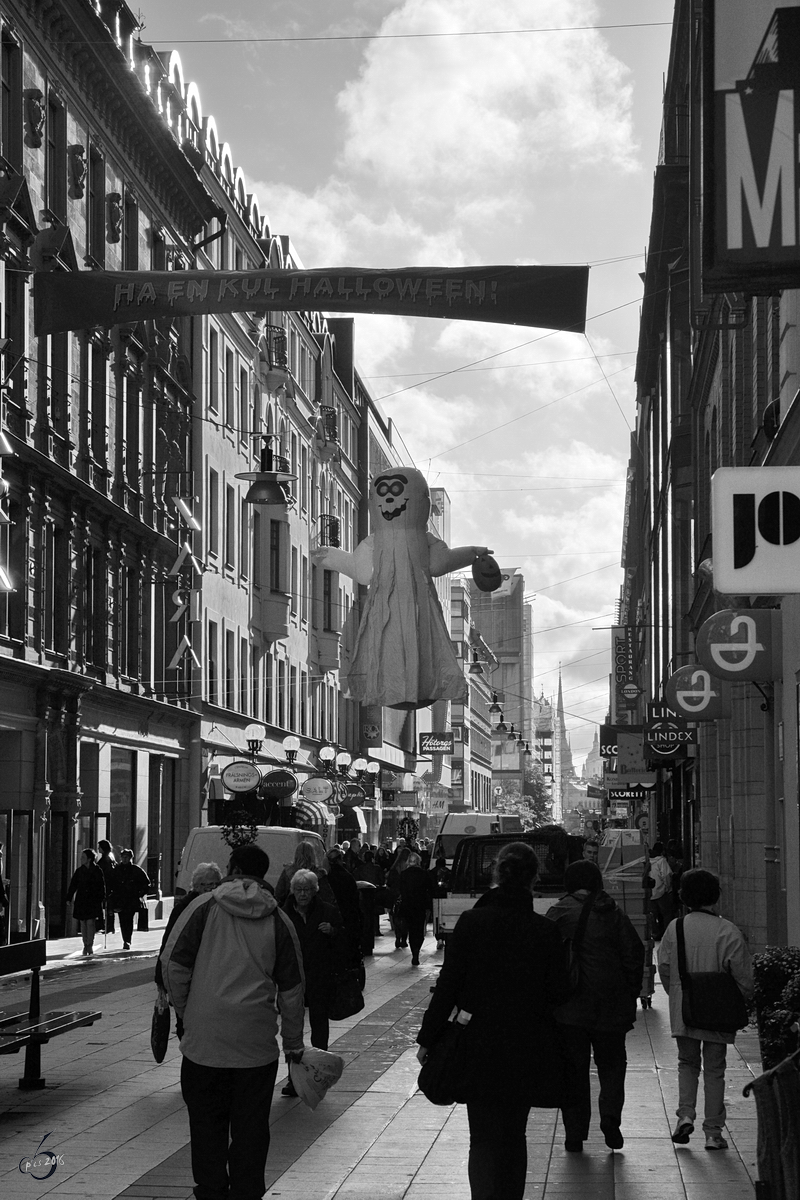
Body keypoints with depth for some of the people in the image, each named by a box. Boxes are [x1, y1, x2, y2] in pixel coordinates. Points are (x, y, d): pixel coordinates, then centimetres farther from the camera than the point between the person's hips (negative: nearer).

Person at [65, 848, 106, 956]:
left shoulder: (97, 871, -2)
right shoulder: (79, 871, 7)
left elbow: (102, 886, 0)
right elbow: (73, 885, 9)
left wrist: (102, 900, -3)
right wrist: (69, 898, 5)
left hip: (93, 900, -3)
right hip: (81, 900, 3)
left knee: (90, 922, -8)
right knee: (83, 923, 4)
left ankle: (90, 945, -1)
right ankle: (85, 945, 11)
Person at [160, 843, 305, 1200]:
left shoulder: (204, 907, -1)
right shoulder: (278, 920, 5)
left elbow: (173, 963, -5)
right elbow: (292, 987, 8)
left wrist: (185, 1010, 9)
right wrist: (293, 1042, 17)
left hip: (205, 1035, -1)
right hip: (257, 1041, 1)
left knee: (207, 1121, 10)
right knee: (251, 1126, 9)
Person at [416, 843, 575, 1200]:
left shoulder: (470, 922, -10)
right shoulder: (544, 930, -8)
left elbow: (447, 985, -8)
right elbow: (559, 991, -4)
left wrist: (427, 1037, -1)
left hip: (480, 1046, -1)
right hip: (527, 1050, 1)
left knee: (484, 1139, 2)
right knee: (514, 1135, 18)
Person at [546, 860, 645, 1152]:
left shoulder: (559, 912, -4)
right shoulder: (614, 914, 4)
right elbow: (634, 953, 4)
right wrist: (632, 995, 11)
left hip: (570, 1006, -2)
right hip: (611, 1004, 2)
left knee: (573, 1067, 6)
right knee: (612, 1063, 15)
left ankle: (575, 1133, 5)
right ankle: (610, 1116, -5)